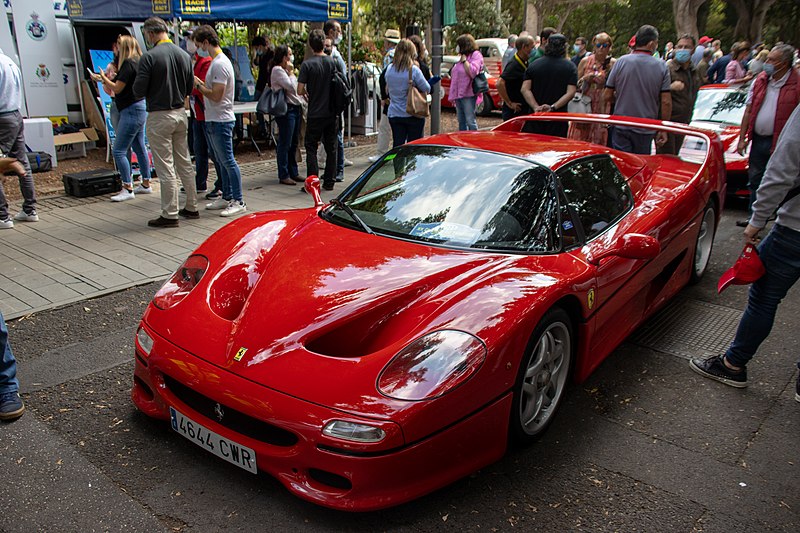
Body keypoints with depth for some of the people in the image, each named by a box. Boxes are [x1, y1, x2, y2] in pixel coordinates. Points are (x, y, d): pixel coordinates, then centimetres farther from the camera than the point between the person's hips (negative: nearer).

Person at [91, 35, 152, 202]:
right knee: (140, 149, 15)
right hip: (139, 108, 10)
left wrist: (103, 78, 0)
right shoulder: (137, 62, 14)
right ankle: (146, 184, 23)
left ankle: (128, 189, -6)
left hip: (132, 110, -10)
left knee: (118, 151, -8)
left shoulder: (128, 64, -15)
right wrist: (105, 80, 21)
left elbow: (117, 88, -15)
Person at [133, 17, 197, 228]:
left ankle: (170, 214, 3)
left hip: (159, 117, -6)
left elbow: (138, 91, -12)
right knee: (184, 163, 14)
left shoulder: (149, 57, -13)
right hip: (180, 114, 6)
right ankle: (191, 207, 21)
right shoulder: (184, 55, 5)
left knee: (165, 167, -2)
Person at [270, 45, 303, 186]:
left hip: (295, 108, 10)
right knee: (285, 144, -5)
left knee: (293, 144, 13)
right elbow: (291, 87, -19)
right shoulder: (277, 70, -10)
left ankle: (293, 172, 22)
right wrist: (291, 72, -6)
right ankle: (283, 176, 0)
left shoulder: (285, 70, 19)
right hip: (286, 110, -10)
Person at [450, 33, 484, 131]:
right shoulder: (461, 57, 19)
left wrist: (464, 60, -12)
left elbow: (472, 72, -21)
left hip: (468, 95, -9)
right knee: (461, 122, 13)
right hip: (458, 94, 9)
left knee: (470, 121, -10)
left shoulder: (476, 55, -5)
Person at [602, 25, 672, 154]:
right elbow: (666, 102, -6)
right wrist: (663, 130, 4)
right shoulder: (662, 67, -5)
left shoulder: (621, 62, -5)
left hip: (621, 128, 0)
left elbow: (607, 97, -3)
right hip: (645, 130, 1)